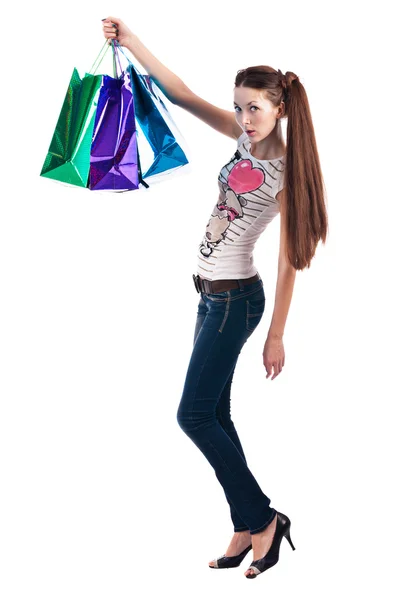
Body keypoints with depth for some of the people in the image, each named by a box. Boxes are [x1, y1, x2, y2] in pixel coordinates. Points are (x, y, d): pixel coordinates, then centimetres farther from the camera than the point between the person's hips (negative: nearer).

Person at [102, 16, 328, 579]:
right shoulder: (248, 137, 3)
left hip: (234, 298, -8)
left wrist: (276, 336, -12)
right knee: (214, 416, 10)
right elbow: (182, 95, 5)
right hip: (212, 293, 8)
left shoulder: (286, 172, -16)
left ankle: (264, 519, 6)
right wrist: (131, 41, -2)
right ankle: (248, 529, 18)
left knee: (196, 414, -6)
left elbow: (289, 261, -14)